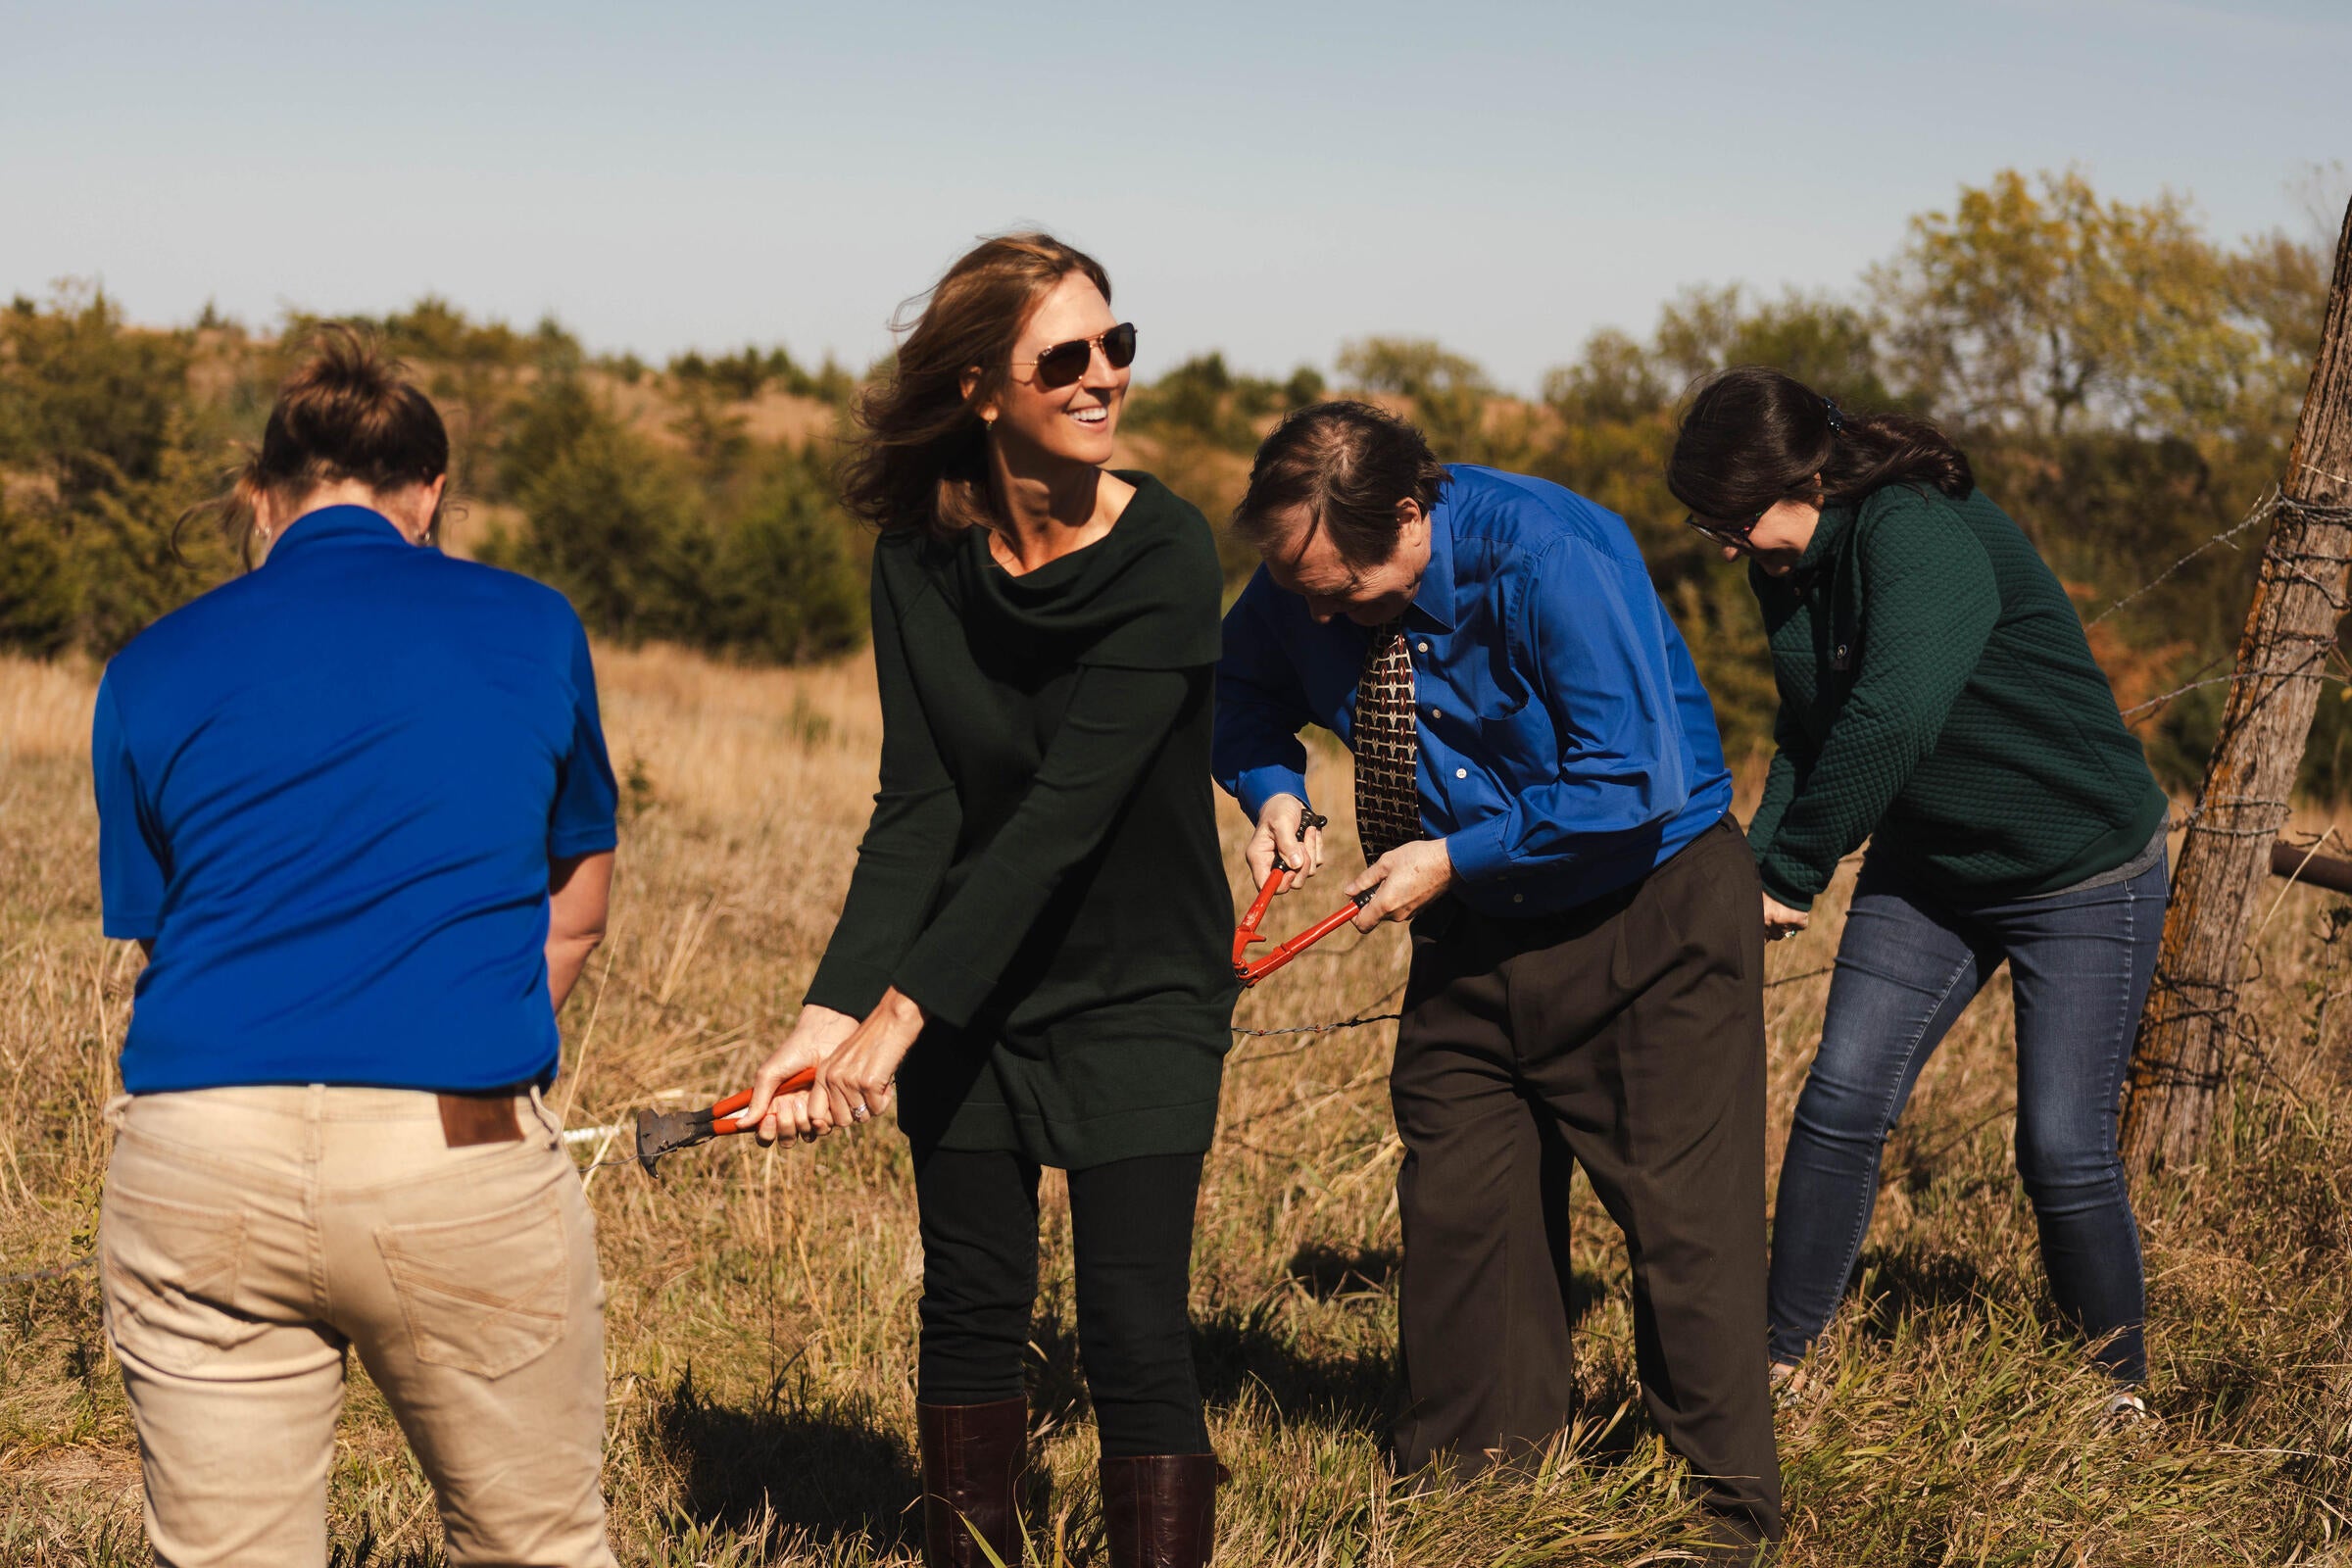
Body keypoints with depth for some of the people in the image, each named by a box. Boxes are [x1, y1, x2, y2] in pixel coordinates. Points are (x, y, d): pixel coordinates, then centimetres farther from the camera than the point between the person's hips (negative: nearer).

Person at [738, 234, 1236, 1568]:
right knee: (971, 1310, 11)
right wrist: (832, 1011, -24)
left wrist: (903, 1011, -30)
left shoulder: (1167, 555, -20)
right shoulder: (922, 560, -7)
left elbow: (1068, 808, -25)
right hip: (967, 987, 4)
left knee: (1135, 1329, -7)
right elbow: (917, 810, -11)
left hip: (1143, 994, -4)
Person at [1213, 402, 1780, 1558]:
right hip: (1474, 933, 6)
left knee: (1685, 1221, -5)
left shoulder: (1550, 558, -27)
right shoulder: (1305, 582, -7)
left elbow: (1636, 781, -28)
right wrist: (1274, 792, -6)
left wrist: (1454, 857, -22)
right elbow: (1244, 689, 16)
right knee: (1457, 1211, 6)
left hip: (1651, 913, -6)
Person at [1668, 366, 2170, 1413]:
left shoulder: (1922, 534, -28)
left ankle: (2121, 1386, 15)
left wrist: (1791, 876, -29)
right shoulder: (1792, 567, -1)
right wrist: (1758, 870, -9)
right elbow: (1807, 736, 7)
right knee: (1839, 1102, -4)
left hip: (2082, 873, -7)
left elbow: (1889, 724, -39)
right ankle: (1779, 1358, 6)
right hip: (1924, 868, 7)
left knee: (2063, 1149, -5)